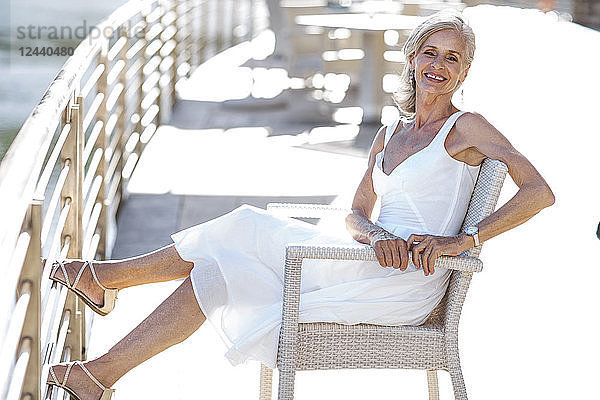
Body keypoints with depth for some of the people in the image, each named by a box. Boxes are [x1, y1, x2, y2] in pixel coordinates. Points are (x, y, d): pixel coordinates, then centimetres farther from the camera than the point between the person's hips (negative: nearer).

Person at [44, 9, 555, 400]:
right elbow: (357, 214, 13)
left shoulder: (468, 128, -3)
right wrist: (377, 235, -12)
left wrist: (462, 239, -19)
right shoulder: (389, 135, 17)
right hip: (378, 261, 7)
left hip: (406, 282, -7)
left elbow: (540, 192, -13)